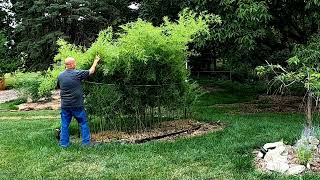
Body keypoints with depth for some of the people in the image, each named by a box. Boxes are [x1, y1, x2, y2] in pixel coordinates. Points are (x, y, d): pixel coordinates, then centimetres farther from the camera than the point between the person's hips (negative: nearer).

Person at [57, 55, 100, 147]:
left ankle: (64, 143, 15)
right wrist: (95, 61, 15)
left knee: (64, 125, 11)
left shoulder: (60, 76, 2)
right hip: (77, 105, -4)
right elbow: (91, 71, -1)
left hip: (65, 105, 4)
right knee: (83, 123, 9)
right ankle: (86, 142, 14)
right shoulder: (77, 74, -13)